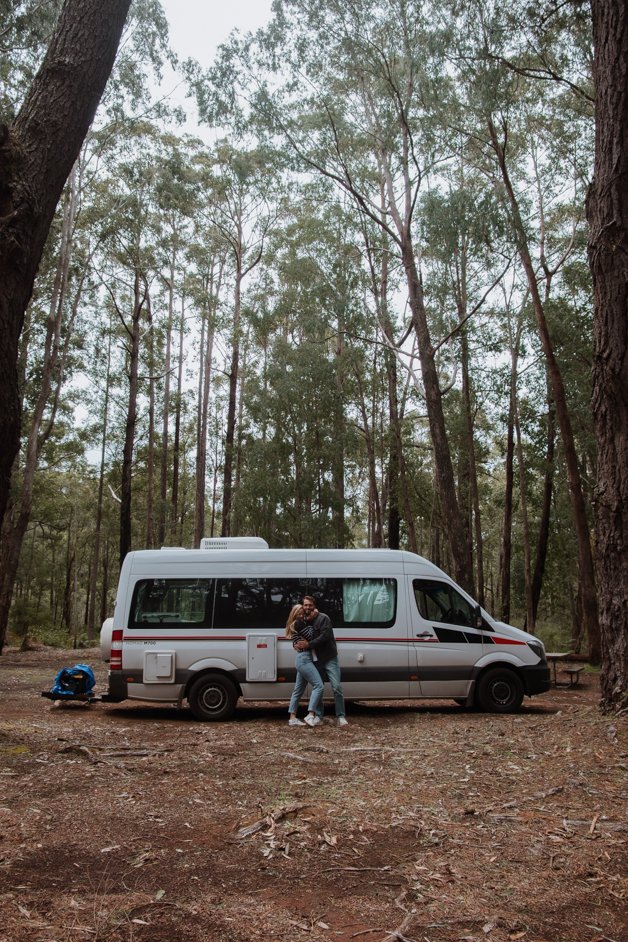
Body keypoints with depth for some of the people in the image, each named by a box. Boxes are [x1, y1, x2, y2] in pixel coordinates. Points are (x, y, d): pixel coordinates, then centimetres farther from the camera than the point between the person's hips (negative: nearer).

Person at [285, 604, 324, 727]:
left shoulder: (301, 623, 22)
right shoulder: (298, 623, -8)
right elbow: (311, 636, -14)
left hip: (302, 660, 11)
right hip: (304, 658, -11)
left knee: (298, 690, 11)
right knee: (318, 685, -15)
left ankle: (292, 718, 14)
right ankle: (311, 715, -20)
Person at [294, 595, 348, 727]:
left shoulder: (323, 618, -11)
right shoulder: (303, 622, 8)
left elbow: (325, 636, -22)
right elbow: (298, 636, 16)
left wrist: (308, 644, -21)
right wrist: (297, 644, -7)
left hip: (329, 659, -6)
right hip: (316, 660, 6)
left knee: (336, 687, -8)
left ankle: (340, 717, -2)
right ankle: (318, 716, 21)